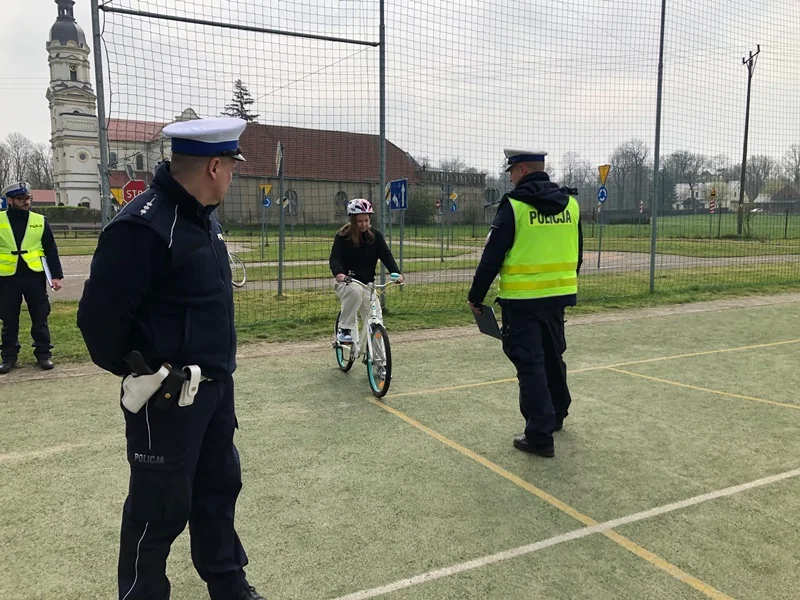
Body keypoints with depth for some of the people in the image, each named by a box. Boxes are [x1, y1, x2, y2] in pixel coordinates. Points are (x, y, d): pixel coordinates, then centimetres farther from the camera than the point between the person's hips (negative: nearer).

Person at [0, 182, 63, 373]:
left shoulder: (40, 221, 4)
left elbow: (51, 250, 5)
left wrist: (56, 275, -2)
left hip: (34, 276, 0)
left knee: (40, 318, 6)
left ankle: (43, 353, 16)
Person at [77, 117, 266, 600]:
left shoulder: (206, 219, 8)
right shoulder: (144, 226, -23)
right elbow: (99, 316, -23)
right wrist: (142, 372, -15)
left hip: (216, 386, 9)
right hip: (167, 396, -9)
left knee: (219, 488, 21)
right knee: (161, 509, 6)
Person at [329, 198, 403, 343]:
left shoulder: (376, 236, -1)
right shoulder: (342, 236, -8)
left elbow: (386, 255, -9)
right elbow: (335, 258, -18)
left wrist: (396, 273, -28)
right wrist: (338, 273, -41)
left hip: (367, 284, 3)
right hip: (346, 283, -3)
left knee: (377, 322, -11)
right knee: (355, 291, -39)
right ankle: (344, 330, -24)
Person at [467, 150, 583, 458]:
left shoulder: (514, 205, -12)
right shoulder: (571, 204, 6)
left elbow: (492, 256, -12)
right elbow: (577, 254, 14)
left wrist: (476, 295, -2)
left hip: (522, 299, -6)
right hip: (558, 295, 6)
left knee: (530, 364, 0)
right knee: (553, 357, 22)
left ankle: (540, 435, 2)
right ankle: (556, 415, 39)